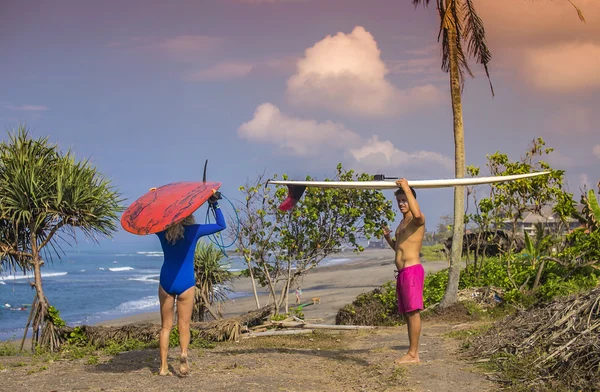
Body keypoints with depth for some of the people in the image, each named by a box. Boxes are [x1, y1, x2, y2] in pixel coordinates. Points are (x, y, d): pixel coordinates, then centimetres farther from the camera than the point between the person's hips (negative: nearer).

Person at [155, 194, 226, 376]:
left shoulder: (162, 232, 1)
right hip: (186, 283, -2)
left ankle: (163, 367, 6)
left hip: (166, 282, 2)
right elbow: (221, 225, 3)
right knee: (184, 325, 4)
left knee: (166, 326, 9)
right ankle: (184, 353, -24)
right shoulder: (194, 231, -5)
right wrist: (215, 204, 3)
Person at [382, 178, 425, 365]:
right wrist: (388, 238, 14)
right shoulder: (402, 223, 23)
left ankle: (413, 354, -6)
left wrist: (407, 189, -26)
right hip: (402, 272, 10)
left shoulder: (417, 220, -5)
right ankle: (412, 352, 15)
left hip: (412, 270, -10)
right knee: (408, 313, 10)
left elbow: (417, 214, -33)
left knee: (413, 312, -8)